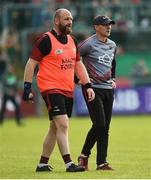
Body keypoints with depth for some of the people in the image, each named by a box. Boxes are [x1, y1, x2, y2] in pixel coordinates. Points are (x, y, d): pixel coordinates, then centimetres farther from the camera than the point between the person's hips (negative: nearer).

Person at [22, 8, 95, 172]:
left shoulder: (71, 41, 14)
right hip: (51, 89, -8)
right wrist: (27, 87, -12)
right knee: (62, 124, -16)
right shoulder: (46, 40, -8)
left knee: (55, 127, 11)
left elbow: (78, 65, 21)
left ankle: (43, 164, 19)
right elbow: (31, 63, -7)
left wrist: (88, 85, 11)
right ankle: (69, 164, -18)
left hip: (68, 91, 8)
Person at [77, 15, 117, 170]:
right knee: (99, 124, -15)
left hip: (108, 89, 7)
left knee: (105, 127, 4)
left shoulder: (112, 45, 13)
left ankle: (102, 162, 6)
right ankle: (84, 155, 2)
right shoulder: (89, 44, -10)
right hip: (93, 88, -7)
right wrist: (79, 79, -11)